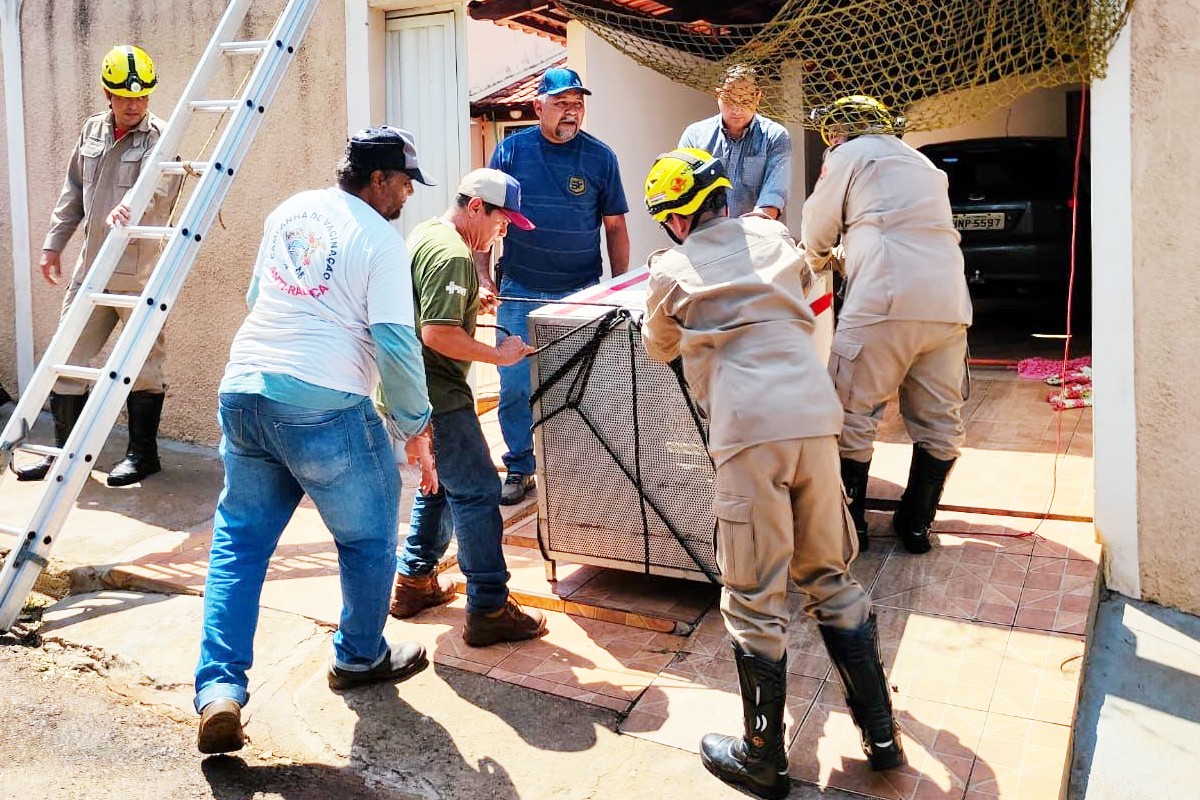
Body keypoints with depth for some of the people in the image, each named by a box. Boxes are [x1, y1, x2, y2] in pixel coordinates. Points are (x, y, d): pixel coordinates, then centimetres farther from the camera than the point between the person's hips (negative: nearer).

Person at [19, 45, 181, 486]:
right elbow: (73, 192, 19)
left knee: (143, 363, 1)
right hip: (91, 267, 7)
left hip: (139, 271, -7)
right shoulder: (92, 130, 13)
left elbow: (158, 187, -27)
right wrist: (53, 243, 16)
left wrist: (129, 205, -47)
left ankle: (143, 454, 15)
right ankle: (65, 450, 23)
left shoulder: (160, 137, -7)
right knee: (67, 357, 10)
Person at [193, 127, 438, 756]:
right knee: (368, 537, 15)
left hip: (242, 393, 7)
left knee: (239, 541, 15)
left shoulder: (290, 211, 15)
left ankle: (219, 689, 7)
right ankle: (360, 658, 30)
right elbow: (395, 342, -14)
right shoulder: (381, 239, -7)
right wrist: (416, 425, -4)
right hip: (324, 408, -7)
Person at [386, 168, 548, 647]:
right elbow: (438, 334, -27)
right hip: (438, 397, -11)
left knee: (441, 484, 22)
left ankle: (414, 581, 32)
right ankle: (488, 611, -2)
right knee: (477, 492, -6)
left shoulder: (424, 234, 14)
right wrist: (498, 355, -18)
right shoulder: (452, 255, -19)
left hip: (410, 389, 11)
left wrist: (470, 300, 17)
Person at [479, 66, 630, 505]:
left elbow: (615, 228, 6)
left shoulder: (600, 157, 1)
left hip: (582, 293, 0)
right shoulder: (511, 150, 1)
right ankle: (520, 469, 19)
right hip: (519, 291, 0)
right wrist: (484, 280, -5)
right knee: (515, 384, 3)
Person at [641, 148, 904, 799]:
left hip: (750, 433, -5)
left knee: (754, 601, 5)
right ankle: (880, 733, 26)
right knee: (831, 577, 18)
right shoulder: (771, 234, 16)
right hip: (815, 417, 5)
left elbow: (658, 349, 24)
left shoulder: (672, 270, 5)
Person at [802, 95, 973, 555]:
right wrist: (844, 259, 45)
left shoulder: (851, 154, 11)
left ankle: (849, 527, 7)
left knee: (853, 417, 1)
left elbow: (817, 226, 16)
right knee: (939, 422, 12)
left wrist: (816, 261, 38)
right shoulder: (922, 165, 31)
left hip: (886, 302, -7)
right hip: (949, 305, 7)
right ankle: (916, 524, 20)